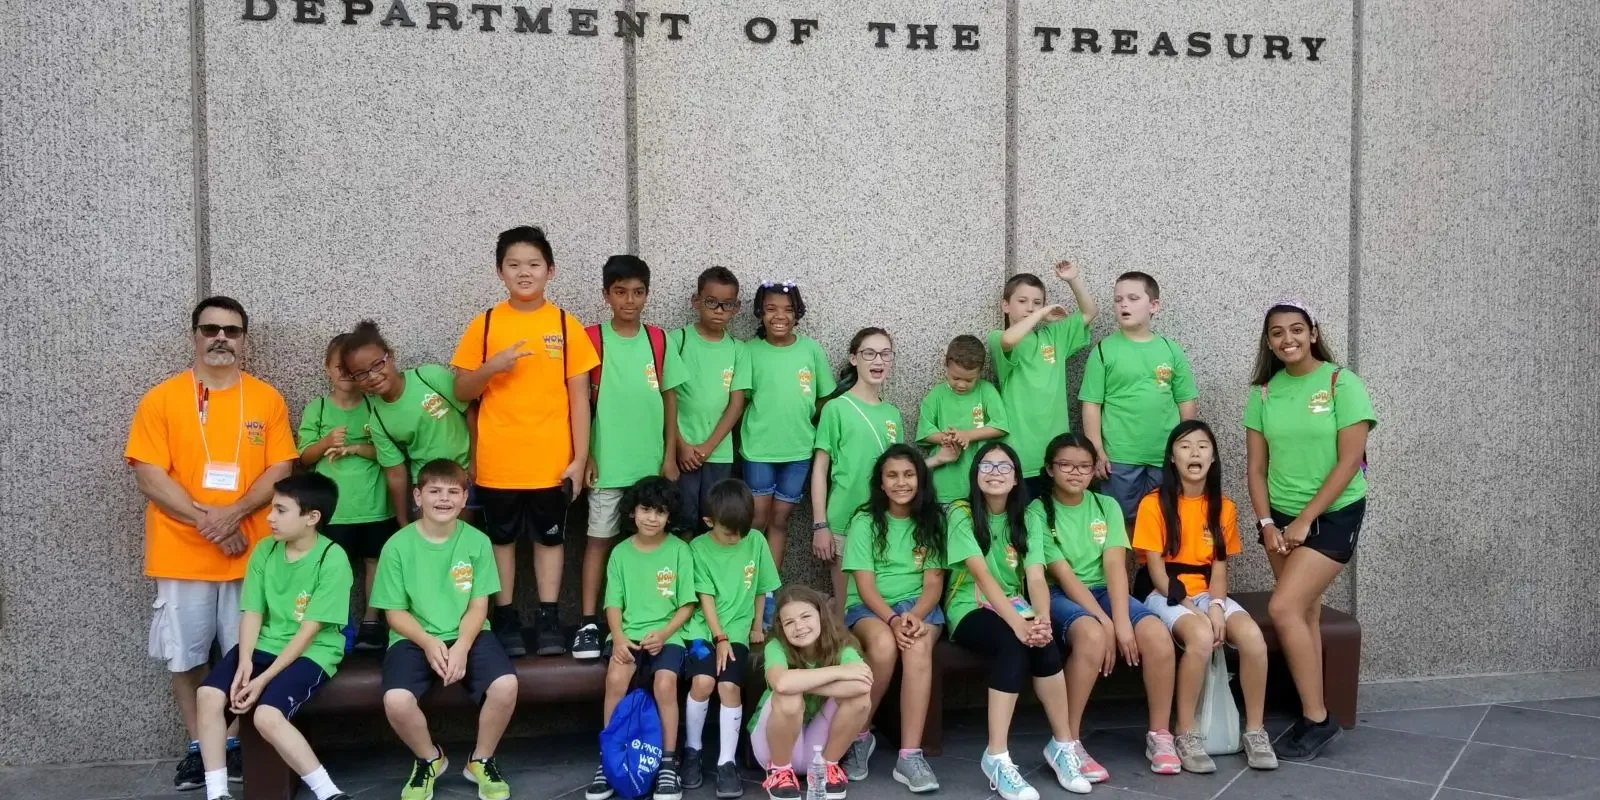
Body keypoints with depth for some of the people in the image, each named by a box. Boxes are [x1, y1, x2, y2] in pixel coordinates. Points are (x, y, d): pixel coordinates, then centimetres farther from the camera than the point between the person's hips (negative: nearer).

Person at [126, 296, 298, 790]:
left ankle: (238, 742, 21)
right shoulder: (160, 399, 0)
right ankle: (197, 747, 21)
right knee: (185, 657, 6)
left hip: (251, 552, 1)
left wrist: (233, 514, -16)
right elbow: (149, 476, -6)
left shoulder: (267, 399, 4)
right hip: (181, 554, 0)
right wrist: (206, 521, -14)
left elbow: (280, 471, -1)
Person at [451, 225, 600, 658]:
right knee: (502, 538, 11)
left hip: (552, 459, 0)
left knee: (550, 537, 10)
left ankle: (548, 620, 20)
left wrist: (580, 457, -4)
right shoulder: (484, 324, 0)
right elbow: (461, 392, 3)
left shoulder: (566, 325, -1)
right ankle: (505, 620, 22)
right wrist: (492, 367, -17)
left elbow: (579, 396, 0)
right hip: (498, 460, 0)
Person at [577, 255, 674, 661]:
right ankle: (588, 622, 6)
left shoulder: (658, 339, 4)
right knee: (600, 538, 2)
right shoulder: (592, 338, -4)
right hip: (608, 460, -3)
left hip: (651, 459, 3)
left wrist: (670, 454, 4)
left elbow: (667, 398, 7)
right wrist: (584, 455, -6)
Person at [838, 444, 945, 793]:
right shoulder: (864, 522, 0)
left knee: (919, 646, -35)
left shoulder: (932, 521, 5)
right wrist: (892, 619, -25)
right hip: (870, 607, -1)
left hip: (919, 605, 1)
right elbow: (865, 586, -7)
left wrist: (914, 616, -21)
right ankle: (859, 735, -12)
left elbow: (933, 583, -1)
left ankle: (909, 756, -32)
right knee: (884, 643, -36)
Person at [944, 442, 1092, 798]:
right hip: (970, 610, -3)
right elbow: (982, 575, -21)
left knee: (1043, 642, -30)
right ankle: (998, 757, -29)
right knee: (1015, 644, -34)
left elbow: (1036, 578, -11)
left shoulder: (1026, 520, 3)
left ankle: (1062, 744, -14)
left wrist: (1042, 618, -32)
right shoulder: (962, 514, -9)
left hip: (1013, 607, 4)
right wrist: (1018, 622, -34)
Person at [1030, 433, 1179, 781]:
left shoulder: (1107, 505, 6)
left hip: (1105, 591, 4)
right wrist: (1104, 621, -21)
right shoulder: (1038, 512, -5)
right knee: (1093, 635, -38)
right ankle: (1069, 742, -26)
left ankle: (1159, 735, -6)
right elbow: (1064, 575, -13)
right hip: (1060, 596, -4)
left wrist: (1121, 620, -21)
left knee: (1158, 635, -25)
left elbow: (1115, 565, -6)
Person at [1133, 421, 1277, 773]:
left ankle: (1255, 731, -7)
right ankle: (1186, 734, -19)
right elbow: (1155, 566, -10)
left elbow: (1219, 565, 3)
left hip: (1206, 593, 4)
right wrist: (1188, 607, -19)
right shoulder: (1154, 504, -7)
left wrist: (1215, 606, -15)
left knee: (1253, 637, -25)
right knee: (1201, 637, -35)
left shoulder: (1223, 508, 8)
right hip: (1165, 594, -4)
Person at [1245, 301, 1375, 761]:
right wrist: (1267, 523, -7)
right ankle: (1314, 715, 16)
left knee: (1284, 608, -14)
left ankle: (1317, 719, -2)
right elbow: (1257, 466, 4)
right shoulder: (1263, 392, 2)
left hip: (1333, 514, -5)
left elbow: (1350, 461, -14)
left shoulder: (1342, 383, -10)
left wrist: (1304, 521, -14)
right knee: (1304, 613, 7)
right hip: (1282, 517, 5)